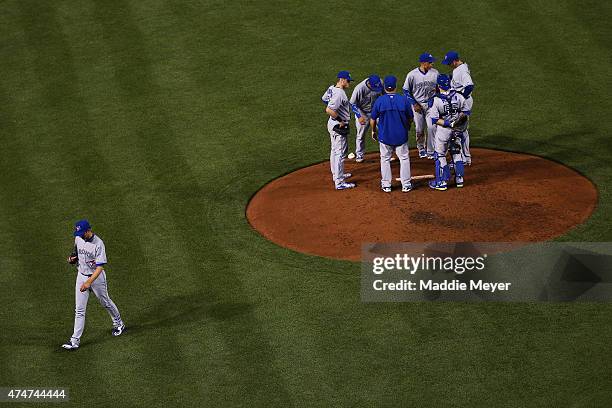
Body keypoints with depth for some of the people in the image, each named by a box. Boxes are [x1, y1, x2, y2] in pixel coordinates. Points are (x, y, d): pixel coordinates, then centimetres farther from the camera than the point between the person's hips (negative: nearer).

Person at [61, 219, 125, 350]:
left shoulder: (98, 244, -25)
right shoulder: (78, 238, -4)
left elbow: (100, 267, -28)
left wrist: (89, 282, -38)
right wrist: (73, 258, -4)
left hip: (96, 276, -5)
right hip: (81, 275, 5)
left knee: (105, 302, 17)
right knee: (79, 309, 1)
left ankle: (119, 324, 43)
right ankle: (75, 340, 0)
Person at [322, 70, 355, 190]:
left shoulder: (331, 88, 4)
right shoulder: (339, 94, -26)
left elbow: (324, 99, 22)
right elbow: (329, 110, -34)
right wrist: (340, 120, -22)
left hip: (333, 123, 10)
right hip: (338, 126, -10)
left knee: (335, 151, 22)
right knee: (340, 153, -6)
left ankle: (336, 175, 38)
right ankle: (339, 182, -4)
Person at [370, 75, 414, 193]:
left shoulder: (379, 101, -12)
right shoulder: (404, 100, -10)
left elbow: (373, 119, -4)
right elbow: (410, 118, 2)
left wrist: (374, 131, 14)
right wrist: (407, 128, 22)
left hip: (384, 136, 0)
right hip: (401, 135, 0)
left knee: (385, 159, 14)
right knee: (404, 159, 13)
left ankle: (386, 185, 17)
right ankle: (406, 185, 14)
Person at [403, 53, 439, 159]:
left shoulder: (435, 73, -5)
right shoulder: (412, 75, -12)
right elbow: (406, 90, -3)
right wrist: (414, 104, -9)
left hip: (431, 103, 1)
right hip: (417, 104, -1)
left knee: (432, 127, -7)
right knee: (419, 129, 6)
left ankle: (431, 151, 3)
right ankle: (421, 149, 29)